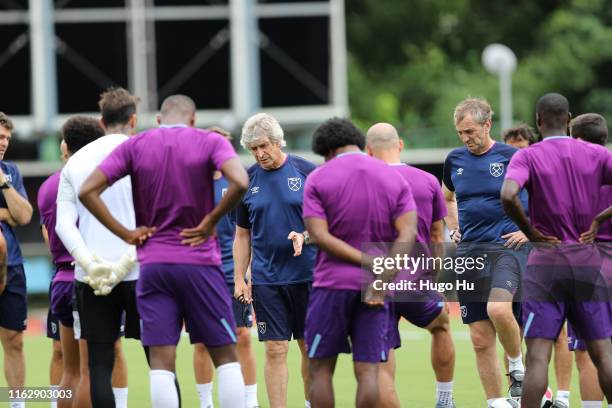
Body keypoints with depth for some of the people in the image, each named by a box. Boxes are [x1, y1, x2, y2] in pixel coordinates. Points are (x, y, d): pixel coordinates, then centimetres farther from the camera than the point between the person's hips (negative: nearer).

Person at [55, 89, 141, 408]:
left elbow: (63, 224, 2)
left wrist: (90, 264, -8)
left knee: (99, 363, 3)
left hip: (90, 277, 3)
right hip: (140, 272, -3)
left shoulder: (76, 161, 11)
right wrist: (127, 261, -13)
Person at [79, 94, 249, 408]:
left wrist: (125, 232, 0)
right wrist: (211, 220, -7)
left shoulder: (134, 146, 5)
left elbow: (87, 191, -3)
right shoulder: (210, 142, -1)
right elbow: (239, 183, -19)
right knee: (225, 356, 7)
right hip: (200, 262, -1)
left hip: (153, 264, 1)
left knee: (161, 363, -1)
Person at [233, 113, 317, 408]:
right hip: (267, 278, 1)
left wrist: (304, 236, -18)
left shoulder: (307, 172, -2)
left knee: (310, 347, 5)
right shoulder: (247, 181, 6)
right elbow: (242, 235, 11)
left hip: (307, 274, -1)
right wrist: (239, 279, 5)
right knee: (275, 348, -3)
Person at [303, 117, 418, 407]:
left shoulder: (318, 179, 0)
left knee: (320, 369, 5)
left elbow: (319, 235, -12)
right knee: (368, 370, 1)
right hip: (375, 290, 3)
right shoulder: (394, 179, 8)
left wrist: (369, 262, -12)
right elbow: (407, 234, -4)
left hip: (332, 284, -3)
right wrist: (382, 282, -11)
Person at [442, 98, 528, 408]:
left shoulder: (512, 157, -5)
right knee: (481, 339, 2)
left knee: (498, 308, -31)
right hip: (469, 252, 5)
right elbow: (447, 197, 31)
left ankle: (518, 368, -6)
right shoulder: (455, 159, 10)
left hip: (507, 246, -5)